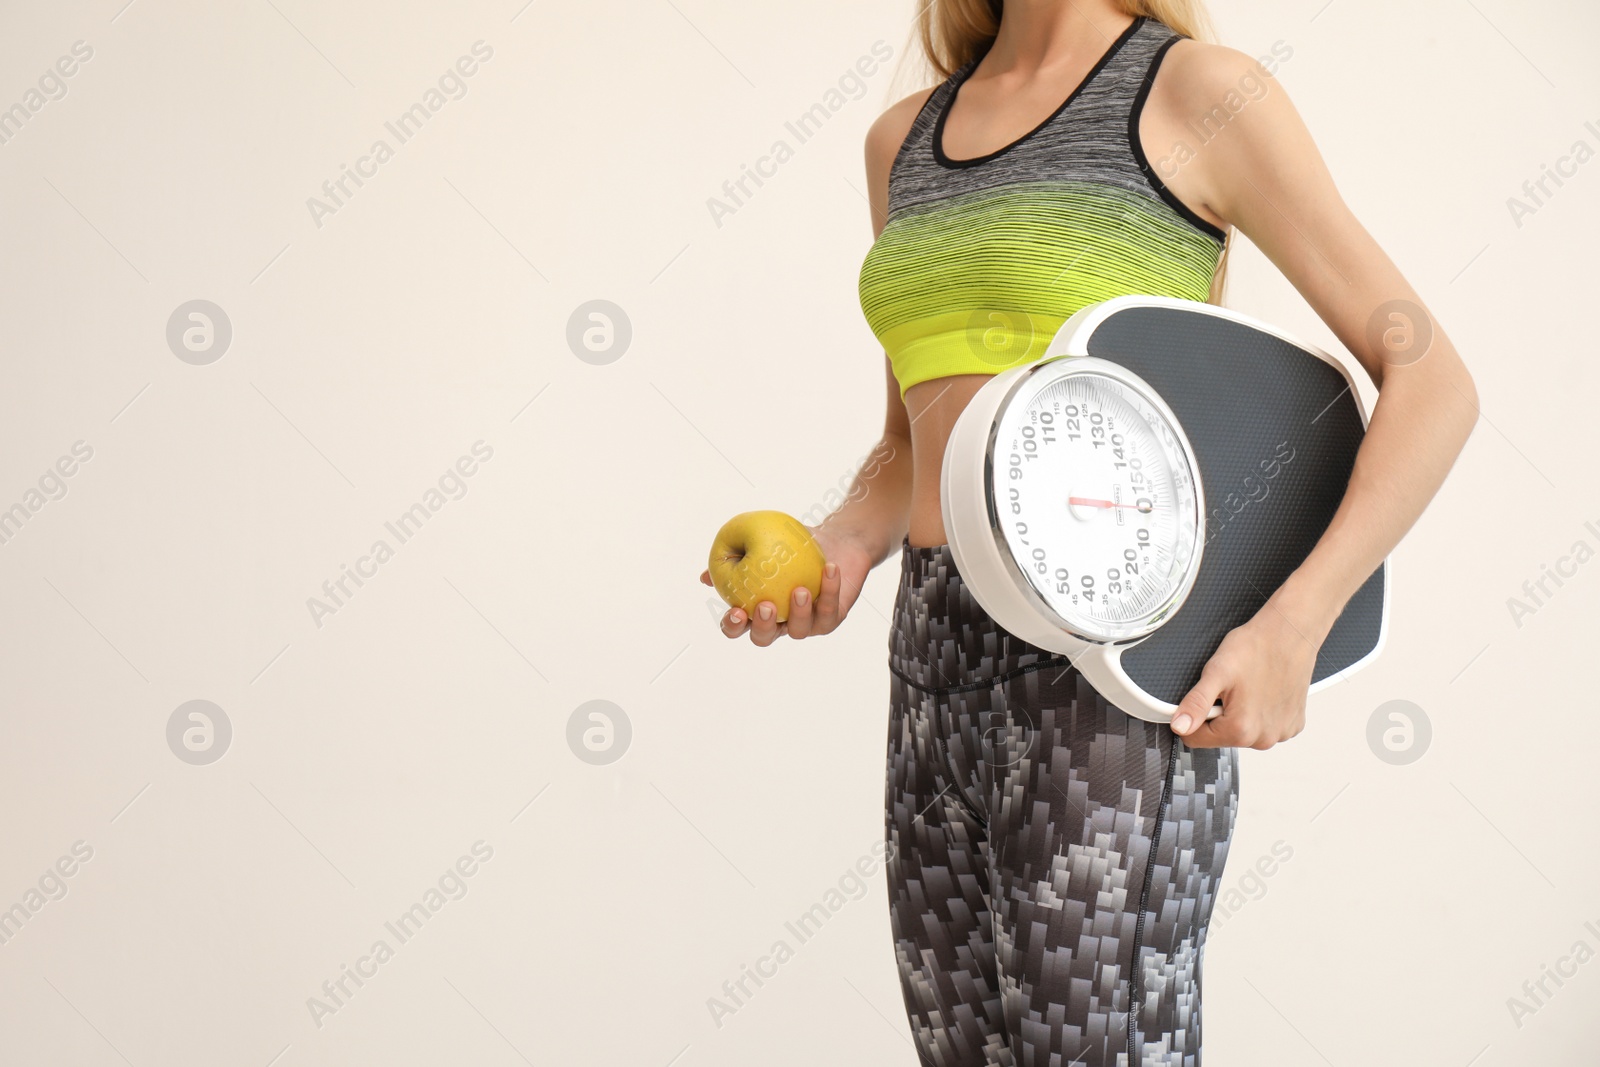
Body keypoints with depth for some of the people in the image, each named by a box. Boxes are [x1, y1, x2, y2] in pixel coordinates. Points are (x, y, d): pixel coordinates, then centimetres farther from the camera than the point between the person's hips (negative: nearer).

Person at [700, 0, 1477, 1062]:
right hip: (935, 662, 6)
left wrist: (1293, 627, -17)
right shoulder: (903, 138, 16)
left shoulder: (1199, 89, -2)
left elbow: (1434, 383, -4)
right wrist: (844, 546, 1)